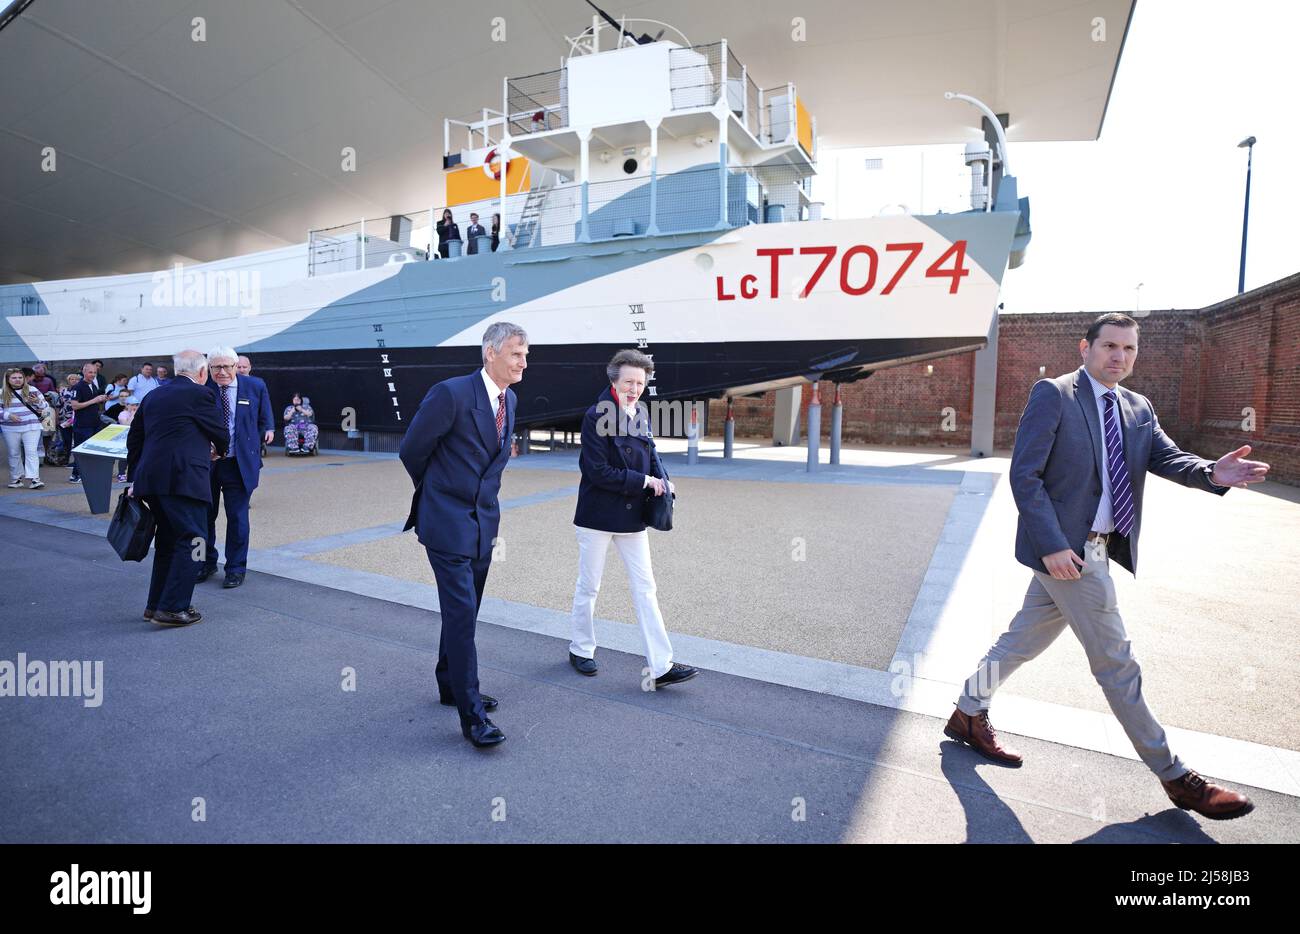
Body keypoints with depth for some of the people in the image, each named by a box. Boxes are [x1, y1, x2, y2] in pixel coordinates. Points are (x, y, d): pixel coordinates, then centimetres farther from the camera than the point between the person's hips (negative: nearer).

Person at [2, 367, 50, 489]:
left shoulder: (33, 390, 5)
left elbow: (46, 407, 9)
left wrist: (38, 402, -12)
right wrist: (8, 416, -12)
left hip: (31, 427, -1)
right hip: (10, 429, 1)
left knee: (31, 452, -10)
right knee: (14, 454, 9)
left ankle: (33, 479, -13)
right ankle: (16, 478, 21)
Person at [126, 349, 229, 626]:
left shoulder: (153, 396, 17)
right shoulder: (201, 394, -4)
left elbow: (134, 438, 18)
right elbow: (221, 434, 2)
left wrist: (134, 479, 22)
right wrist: (218, 450, 25)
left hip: (150, 479, 8)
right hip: (183, 480, -8)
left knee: (167, 542, 18)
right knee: (189, 542, 0)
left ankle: (156, 605, 25)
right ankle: (173, 608, -2)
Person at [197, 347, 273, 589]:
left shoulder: (255, 386, -2)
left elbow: (265, 422, 8)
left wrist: (252, 449, 4)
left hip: (239, 465, -1)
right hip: (205, 463, 1)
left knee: (237, 517, 4)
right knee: (204, 515, 13)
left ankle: (236, 568, 17)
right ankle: (207, 563, 32)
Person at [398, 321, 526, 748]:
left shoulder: (509, 399, 7)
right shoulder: (451, 393, -17)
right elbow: (412, 450, -7)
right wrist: (435, 491, 8)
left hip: (484, 520, 8)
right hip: (448, 520, -7)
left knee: (465, 610, 18)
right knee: (461, 612, -8)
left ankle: (450, 685, 35)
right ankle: (471, 714, 0)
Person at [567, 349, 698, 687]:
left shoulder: (641, 416, 5)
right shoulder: (596, 417, -14)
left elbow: (651, 459, 14)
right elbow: (598, 472, -19)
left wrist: (662, 482, -7)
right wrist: (644, 481, -18)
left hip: (633, 516, 6)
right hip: (598, 516, -6)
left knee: (644, 587, 4)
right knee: (588, 586, 10)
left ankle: (660, 666, 8)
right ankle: (581, 649, 31)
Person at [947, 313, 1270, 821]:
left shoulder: (1138, 408, 13)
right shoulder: (1052, 394, -10)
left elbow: (1166, 458, -2)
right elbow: (1024, 475, -15)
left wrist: (1211, 473, -24)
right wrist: (1053, 545, -21)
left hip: (1095, 547, 8)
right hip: (1065, 547, -8)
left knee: (1025, 638, 17)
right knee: (1116, 663, 3)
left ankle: (968, 715, 33)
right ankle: (1174, 777, 17)